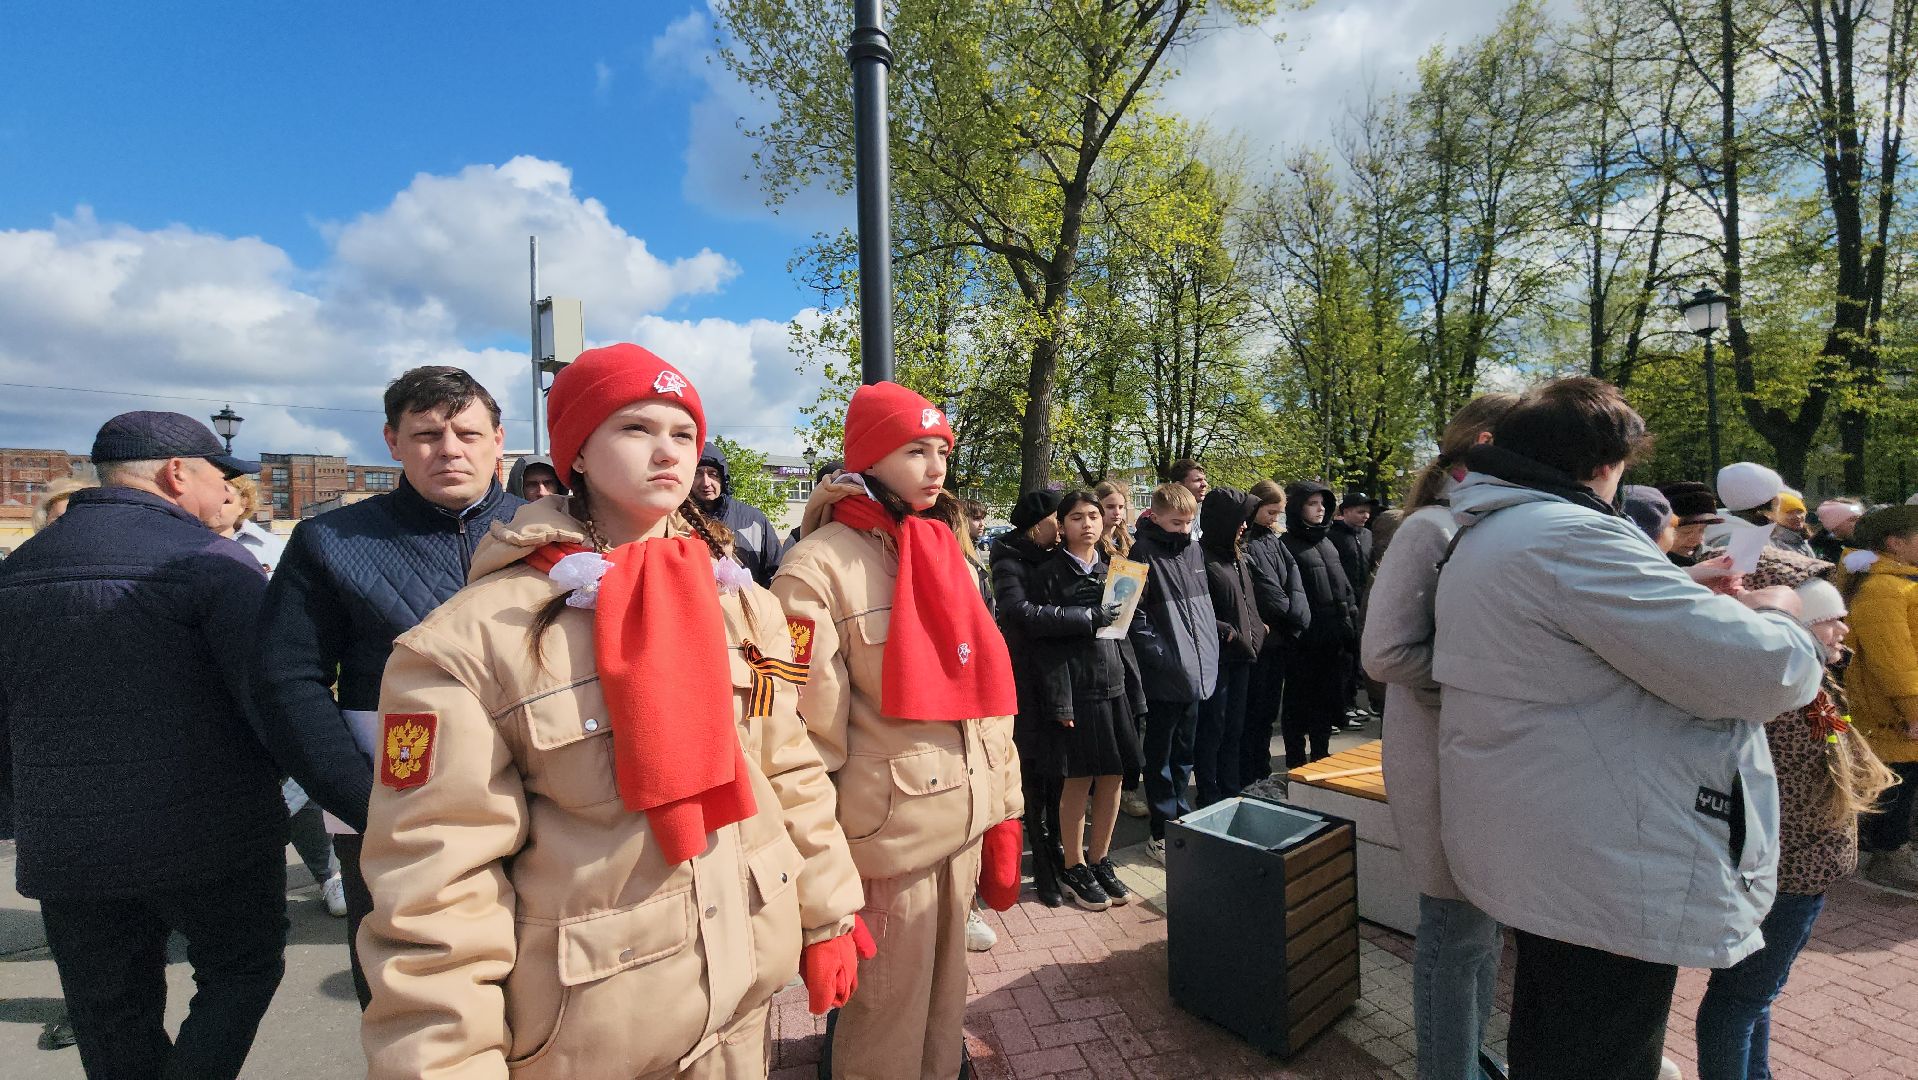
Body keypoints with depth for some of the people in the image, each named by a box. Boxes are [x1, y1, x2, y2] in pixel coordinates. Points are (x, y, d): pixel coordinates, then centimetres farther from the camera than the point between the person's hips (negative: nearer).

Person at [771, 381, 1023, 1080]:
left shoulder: (951, 557, 7)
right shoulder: (820, 567, -13)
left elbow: (987, 692, 10)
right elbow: (808, 728, -13)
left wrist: (1004, 815, 10)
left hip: (965, 822, 6)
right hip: (884, 831, -6)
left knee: (946, 991, 22)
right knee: (888, 1011, 13)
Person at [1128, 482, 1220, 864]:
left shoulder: (1195, 551, 10)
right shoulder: (1142, 553, -12)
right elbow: (1135, 616, -16)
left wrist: (1208, 655, 12)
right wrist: (1163, 657, -18)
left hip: (1197, 673, 7)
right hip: (1165, 677, -7)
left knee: (1184, 754, 19)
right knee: (1160, 757, 7)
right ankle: (1161, 832, 18)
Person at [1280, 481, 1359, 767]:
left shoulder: (1326, 542, 13)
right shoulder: (1287, 545, -10)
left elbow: (1345, 589, 17)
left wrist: (1351, 624, 12)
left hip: (1333, 639, 7)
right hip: (1303, 641, -7)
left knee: (1327, 700, 16)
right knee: (1299, 703, 4)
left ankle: (1320, 757, 30)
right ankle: (1296, 761, 16)